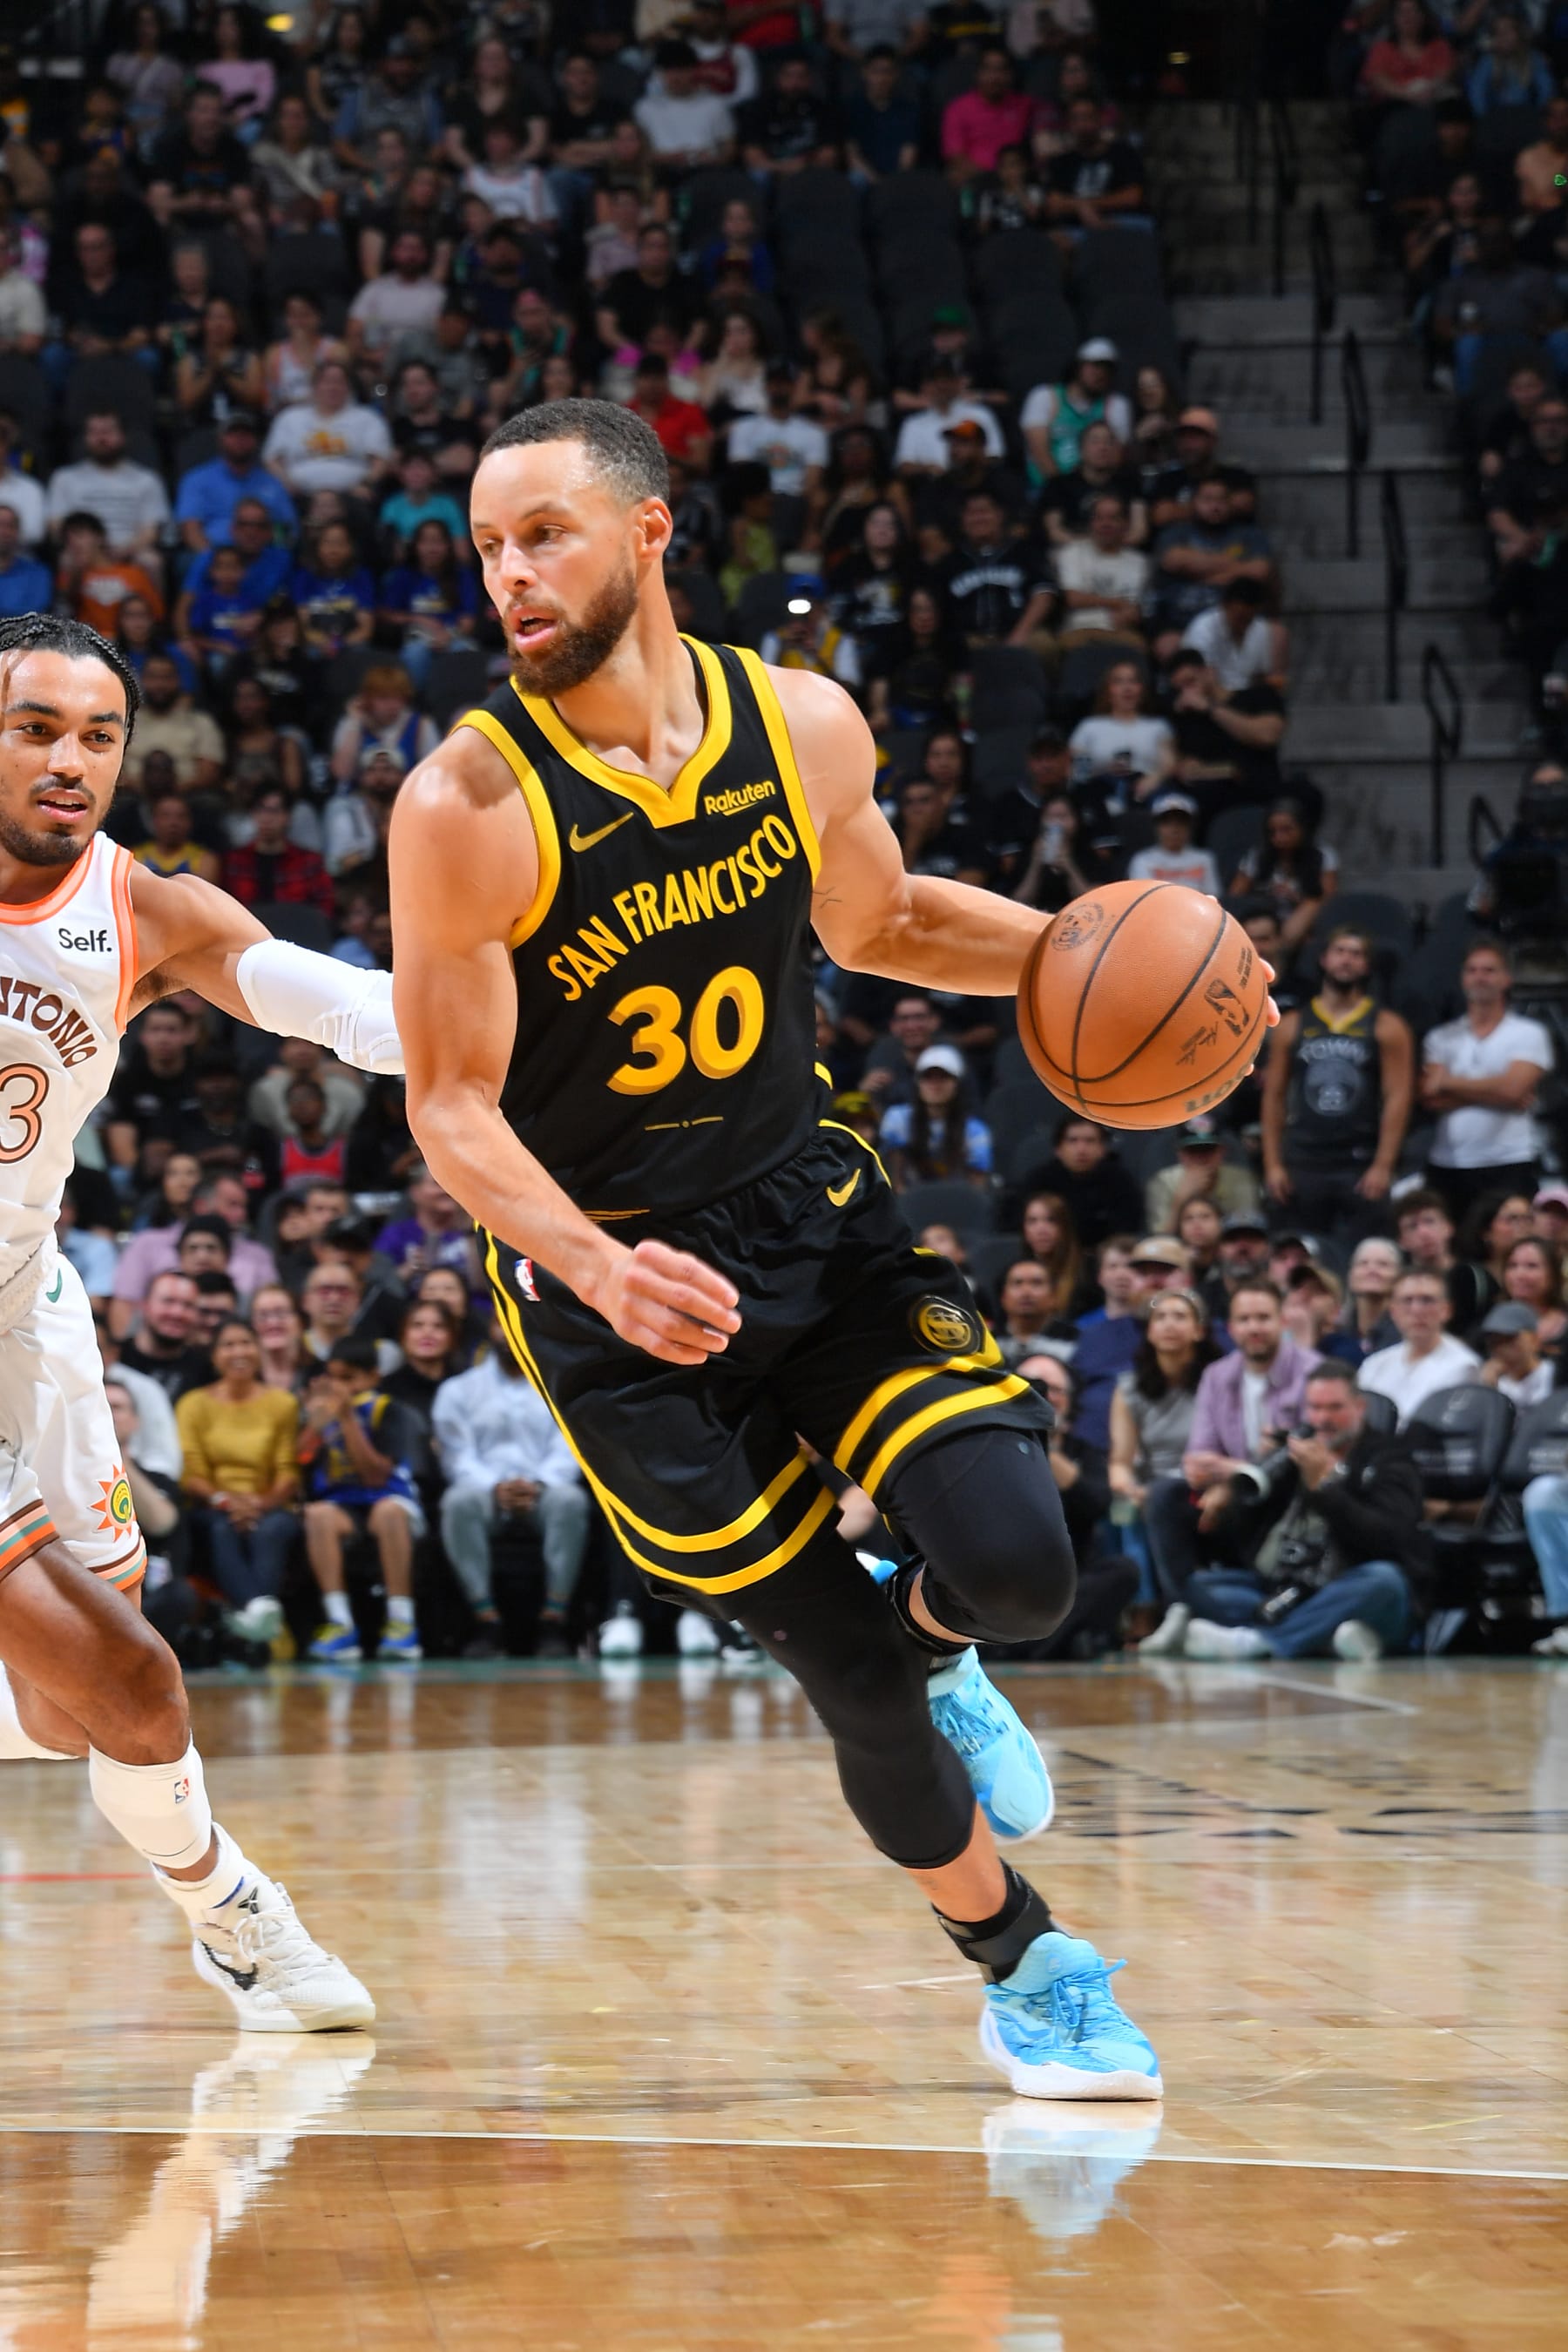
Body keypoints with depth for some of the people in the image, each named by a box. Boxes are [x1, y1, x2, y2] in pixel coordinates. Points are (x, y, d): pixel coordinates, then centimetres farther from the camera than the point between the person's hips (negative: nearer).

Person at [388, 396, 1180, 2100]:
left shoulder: (805, 724, -6)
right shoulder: (465, 808, -18)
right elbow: (453, 1111, -15)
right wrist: (600, 1268, -32)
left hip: (806, 1207, 3)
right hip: (607, 1272, -3)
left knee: (1016, 1564, -16)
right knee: (853, 1683, -2)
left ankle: (928, 1645, 23)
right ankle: (1028, 1975, 23)